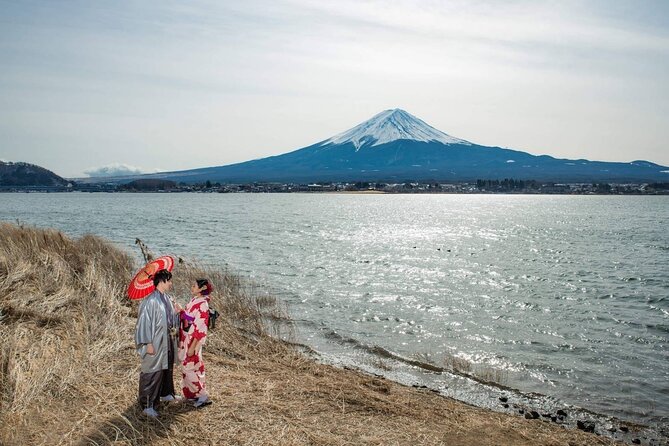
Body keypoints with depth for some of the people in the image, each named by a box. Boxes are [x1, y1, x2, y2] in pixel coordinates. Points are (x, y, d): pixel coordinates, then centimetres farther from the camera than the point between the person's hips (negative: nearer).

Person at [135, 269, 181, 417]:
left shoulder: (166, 299, 7)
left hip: (168, 342, 9)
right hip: (156, 343, -9)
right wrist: (148, 344, -20)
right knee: (152, 372, -3)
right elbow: (144, 322, -20)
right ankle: (147, 405, 5)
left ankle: (166, 393, 40)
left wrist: (176, 312, -4)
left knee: (168, 369, 21)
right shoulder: (150, 301, -19)